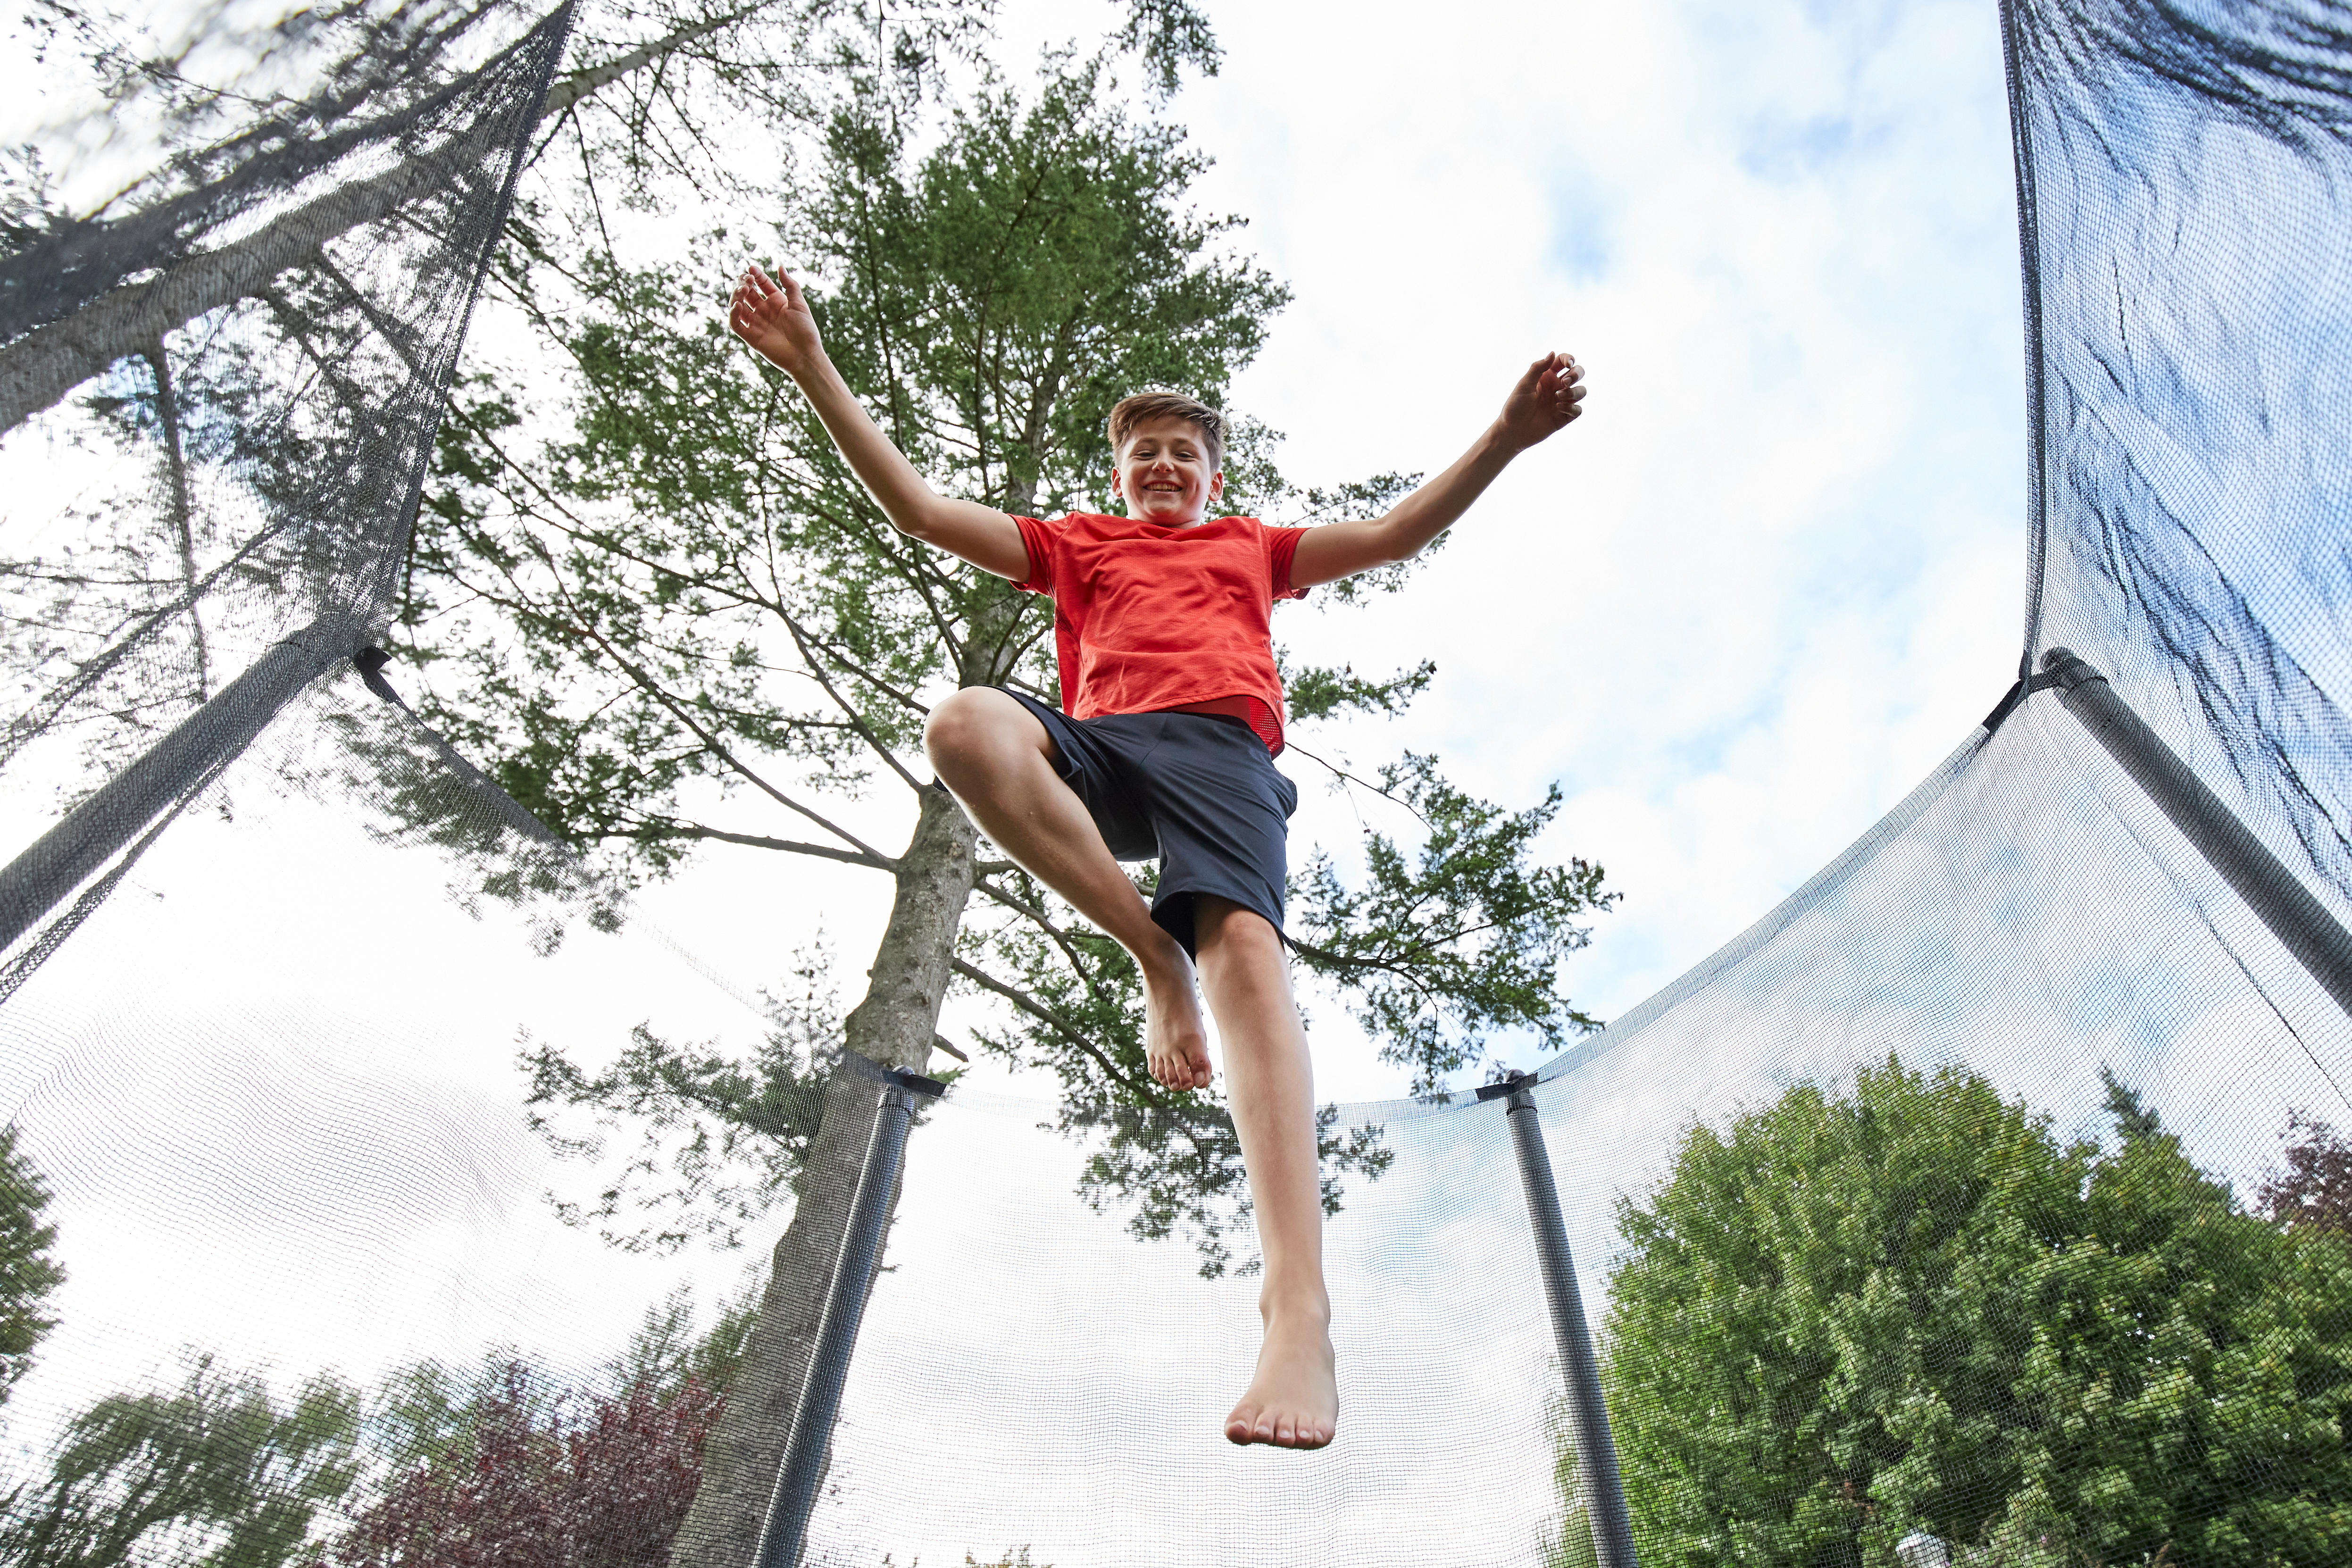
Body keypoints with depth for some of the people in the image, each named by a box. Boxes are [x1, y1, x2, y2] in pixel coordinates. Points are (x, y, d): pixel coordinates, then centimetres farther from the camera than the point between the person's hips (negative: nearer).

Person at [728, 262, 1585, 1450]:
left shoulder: (1254, 547, 35)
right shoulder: (1080, 546, 32)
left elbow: (1398, 532, 28)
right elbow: (916, 508, 26)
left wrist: (1508, 436, 16)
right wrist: (812, 369, 20)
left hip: (1223, 747, 0)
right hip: (1102, 748, 1)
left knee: (1243, 942, -31)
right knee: (964, 724, -33)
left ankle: (1300, 1312, -43)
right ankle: (1154, 954, -22)